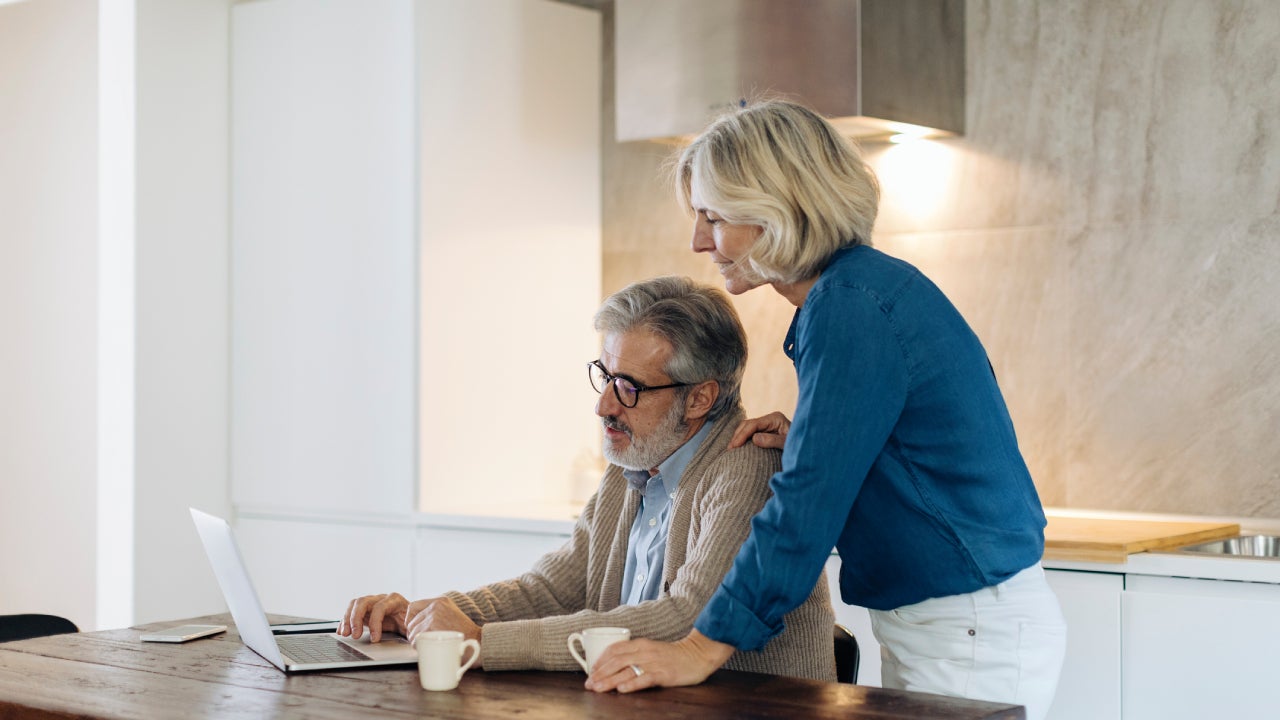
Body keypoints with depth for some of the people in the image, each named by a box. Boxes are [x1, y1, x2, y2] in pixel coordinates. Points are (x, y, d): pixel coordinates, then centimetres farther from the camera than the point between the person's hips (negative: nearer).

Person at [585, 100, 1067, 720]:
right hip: (928, 624, 10)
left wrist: (702, 648, -19)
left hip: (975, 639, -10)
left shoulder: (851, 308, -20)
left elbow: (806, 504, -22)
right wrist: (805, 439, 2)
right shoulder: (848, 293, 10)